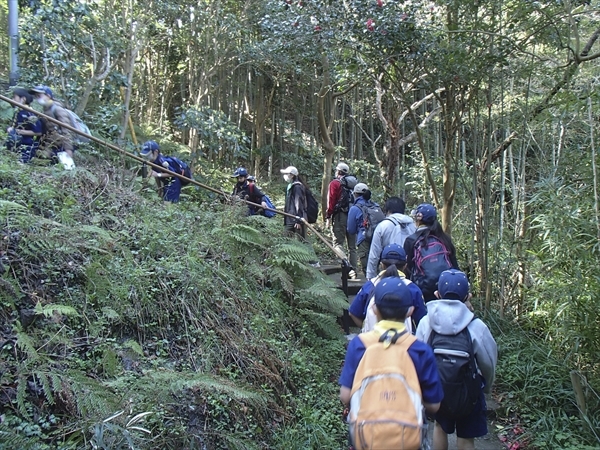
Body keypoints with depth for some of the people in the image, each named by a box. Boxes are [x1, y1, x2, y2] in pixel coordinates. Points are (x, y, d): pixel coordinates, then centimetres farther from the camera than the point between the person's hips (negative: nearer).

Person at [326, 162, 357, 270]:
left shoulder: (335, 183, -1)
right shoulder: (353, 183, 16)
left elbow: (331, 202, -8)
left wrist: (328, 217, -6)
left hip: (340, 216, -6)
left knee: (338, 242, -4)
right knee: (352, 246, 12)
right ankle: (353, 268, 14)